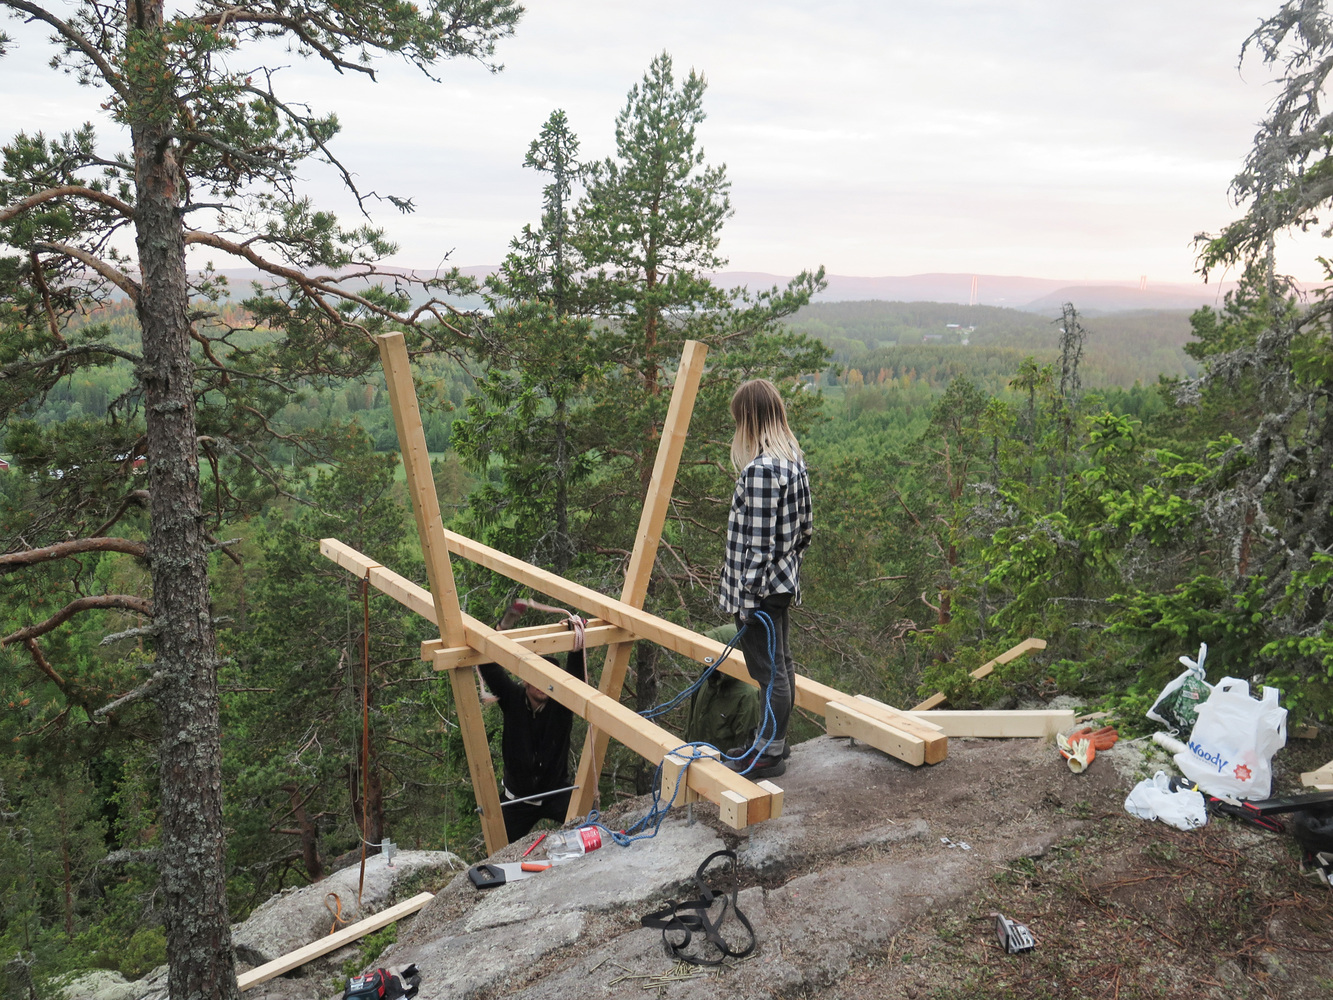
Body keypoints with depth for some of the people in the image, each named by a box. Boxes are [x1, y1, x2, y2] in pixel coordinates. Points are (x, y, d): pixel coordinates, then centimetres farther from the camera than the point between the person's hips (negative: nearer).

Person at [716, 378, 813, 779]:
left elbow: (758, 540, -23)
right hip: (783, 579, 10)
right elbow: (804, 528, 13)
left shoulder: (760, 469, -23)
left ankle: (770, 753, 14)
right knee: (781, 663, 18)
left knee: (769, 669, 1)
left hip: (760, 586, -10)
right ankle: (772, 741, 31)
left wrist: (747, 594, -18)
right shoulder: (794, 460, 7)